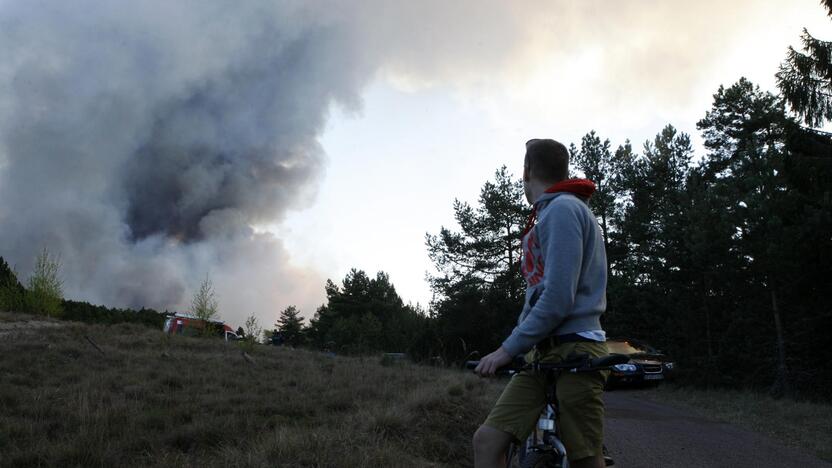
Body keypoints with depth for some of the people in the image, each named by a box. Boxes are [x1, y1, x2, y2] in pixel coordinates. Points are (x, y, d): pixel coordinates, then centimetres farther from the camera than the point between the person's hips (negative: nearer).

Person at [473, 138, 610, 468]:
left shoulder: (563, 209, -10)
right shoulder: (548, 215, 20)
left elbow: (558, 300, -19)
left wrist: (508, 349, -14)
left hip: (575, 353, -9)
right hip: (543, 353, 9)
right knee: (487, 440, -4)